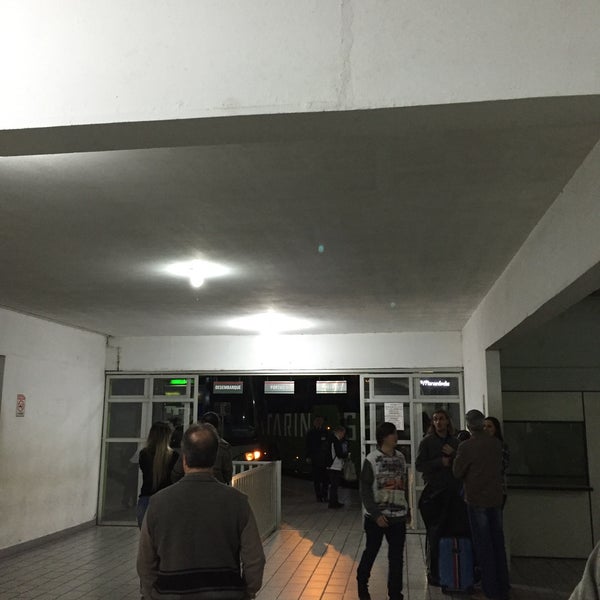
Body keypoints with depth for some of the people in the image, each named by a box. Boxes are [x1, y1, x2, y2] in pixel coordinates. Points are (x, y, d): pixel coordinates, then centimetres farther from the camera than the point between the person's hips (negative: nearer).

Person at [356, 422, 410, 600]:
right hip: (376, 517, -3)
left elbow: (405, 486, 13)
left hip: (398, 516, 4)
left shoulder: (400, 457, 5)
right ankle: (362, 585, 36)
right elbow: (365, 490, -11)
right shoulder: (372, 459, -10)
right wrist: (376, 514, -15)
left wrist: (407, 510, 15)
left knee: (397, 558, 5)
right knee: (371, 552, 13)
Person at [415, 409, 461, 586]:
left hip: (453, 491, 4)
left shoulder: (454, 442, 13)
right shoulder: (427, 441, 1)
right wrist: (440, 462, -13)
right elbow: (419, 465, -6)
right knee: (434, 533, -1)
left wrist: (453, 454, -8)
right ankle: (433, 573, 8)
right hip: (434, 492, -4)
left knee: (454, 531, 4)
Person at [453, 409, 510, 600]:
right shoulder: (496, 443, 0)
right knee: (498, 543, 14)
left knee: (483, 546, 3)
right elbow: (499, 466, 11)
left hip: (477, 500, -5)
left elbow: (457, 472, -8)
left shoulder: (466, 446, -15)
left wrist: (456, 456, 7)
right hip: (496, 498, 5)